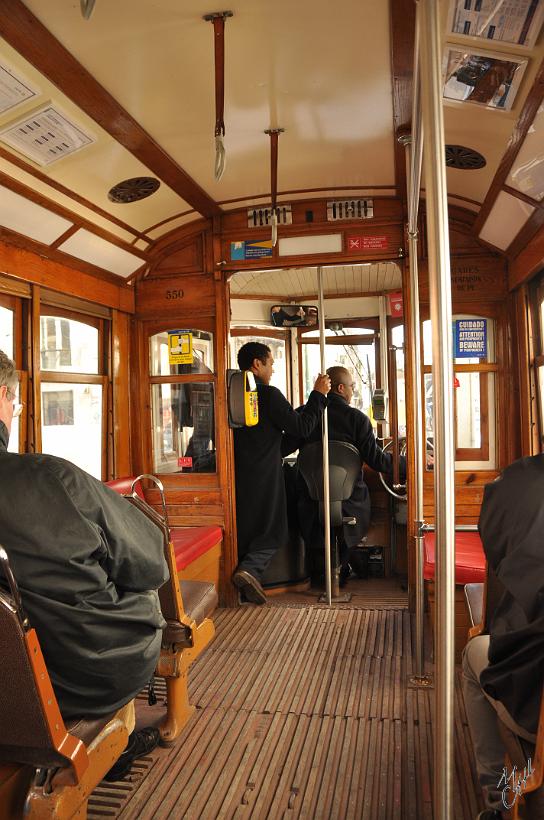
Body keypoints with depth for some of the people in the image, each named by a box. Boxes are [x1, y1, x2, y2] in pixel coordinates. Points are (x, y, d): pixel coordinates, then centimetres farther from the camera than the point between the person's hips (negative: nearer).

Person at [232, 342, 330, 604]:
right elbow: (301, 427, -9)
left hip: (238, 474, 6)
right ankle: (250, 568, -18)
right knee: (272, 531, 6)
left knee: (244, 528, 17)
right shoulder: (268, 394, -12)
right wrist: (318, 394, 1)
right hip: (264, 477, -6)